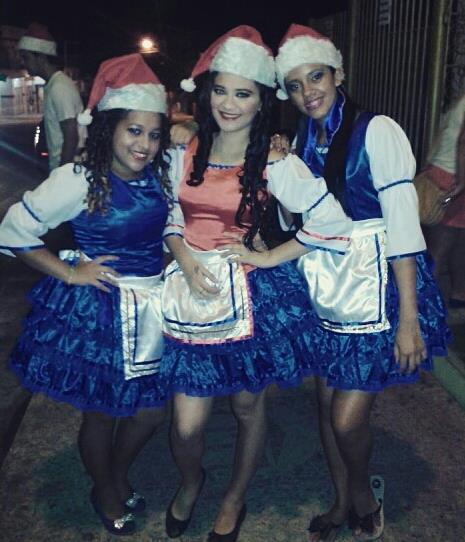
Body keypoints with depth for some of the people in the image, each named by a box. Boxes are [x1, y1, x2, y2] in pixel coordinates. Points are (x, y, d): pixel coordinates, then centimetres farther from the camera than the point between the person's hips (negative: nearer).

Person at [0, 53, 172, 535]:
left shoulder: (161, 172, -3)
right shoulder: (78, 180, -17)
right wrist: (69, 272, -11)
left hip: (152, 305, 5)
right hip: (95, 309, -5)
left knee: (150, 408, 15)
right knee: (101, 412, 13)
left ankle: (119, 475, 46)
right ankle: (103, 491, 43)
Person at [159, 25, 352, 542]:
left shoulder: (276, 163, -9)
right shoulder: (185, 155, 3)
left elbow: (334, 223, -10)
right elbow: (169, 217, 12)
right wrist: (186, 261, -7)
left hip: (250, 296, -2)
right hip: (192, 294, 2)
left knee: (248, 405, 15)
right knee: (187, 423, 2)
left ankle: (235, 500, 43)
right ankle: (190, 481, 39)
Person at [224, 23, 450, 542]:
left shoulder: (376, 131, -11)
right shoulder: (303, 143, 8)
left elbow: (403, 224, -15)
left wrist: (408, 318, -18)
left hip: (377, 289, -5)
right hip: (326, 290, 6)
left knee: (347, 419, -2)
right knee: (327, 405, 14)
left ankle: (364, 493, 31)